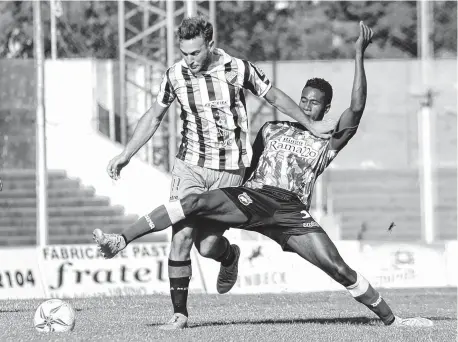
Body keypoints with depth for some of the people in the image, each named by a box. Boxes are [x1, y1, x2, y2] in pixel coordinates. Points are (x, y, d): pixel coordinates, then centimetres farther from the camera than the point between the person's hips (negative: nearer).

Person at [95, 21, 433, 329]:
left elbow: (357, 107, -1)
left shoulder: (329, 143, 13)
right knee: (195, 202, -25)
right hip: (250, 197, 1)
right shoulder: (272, 129, 24)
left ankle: (391, 319, 2)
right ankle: (121, 240, -30)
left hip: (290, 210, -1)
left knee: (338, 268, -13)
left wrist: (359, 55, -5)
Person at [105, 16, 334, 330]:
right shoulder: (176, 75, -3)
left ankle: (230, 257, 29)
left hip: (230, 171, -2)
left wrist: (310, 125, 16)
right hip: (190, 165, 2)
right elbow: (153, 117, 12)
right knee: (182, 236, -13)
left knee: (207, 245, -8)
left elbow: (275, 97, 7)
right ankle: (179, 313, -4)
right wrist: (126, 155, 8)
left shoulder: (239, 69, -9)